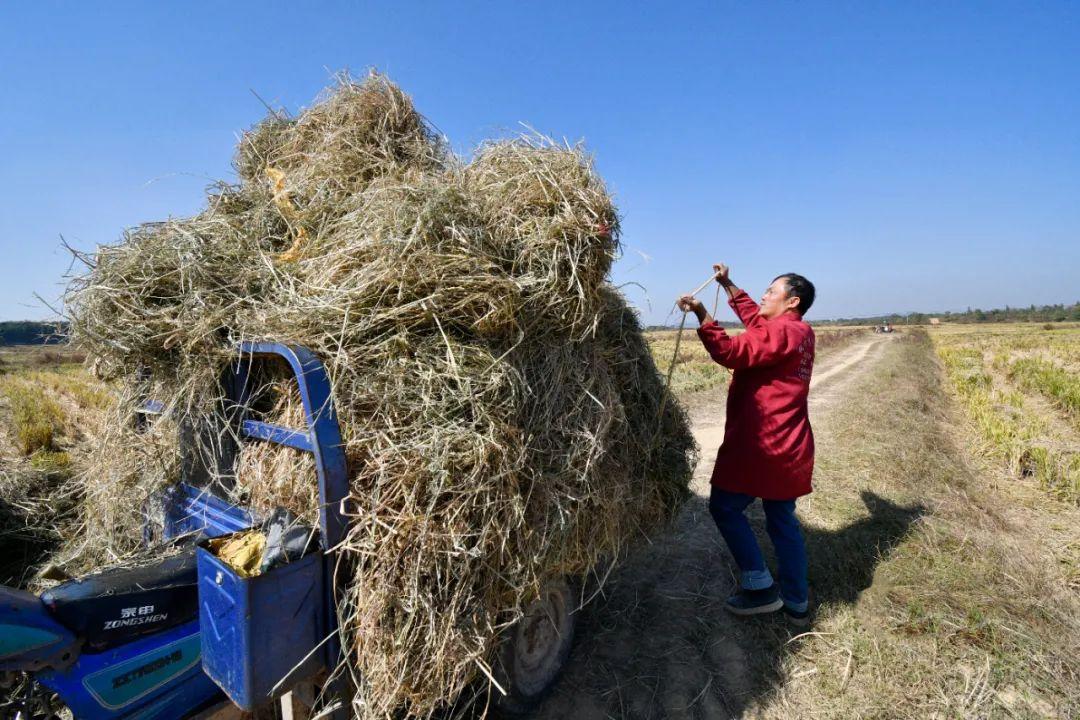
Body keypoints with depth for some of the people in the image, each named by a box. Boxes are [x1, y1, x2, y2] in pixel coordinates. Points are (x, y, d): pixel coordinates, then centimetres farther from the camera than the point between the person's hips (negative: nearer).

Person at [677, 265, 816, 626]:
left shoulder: (779, 332, -16)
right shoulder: (800, 332, 14)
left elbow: (732, 353, -25)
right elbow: (754, 317, 26)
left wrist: (701, 314, -28)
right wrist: (728, 284, 26)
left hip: (759, 446, -9)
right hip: (787, 447, 9)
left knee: (724, 507, 5)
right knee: (782, 520, 15)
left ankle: (760, 587, 9)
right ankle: (797, 602, 23)